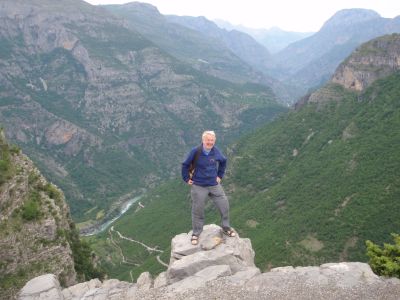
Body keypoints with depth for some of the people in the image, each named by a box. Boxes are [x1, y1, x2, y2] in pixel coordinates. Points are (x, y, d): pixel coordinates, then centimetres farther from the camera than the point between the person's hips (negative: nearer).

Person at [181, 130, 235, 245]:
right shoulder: (195, 151, -17)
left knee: (224, 205, 5)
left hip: (214, 185, 3)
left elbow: (223, 161, 15)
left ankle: (226, 228, 28)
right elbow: (185, 165, -4)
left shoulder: (216, 152, -6)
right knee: (197, 210, 6)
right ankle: (196, 233, 26)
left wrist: (220, 176, 13)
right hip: (198, 186, -3)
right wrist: (186, 179, -3)